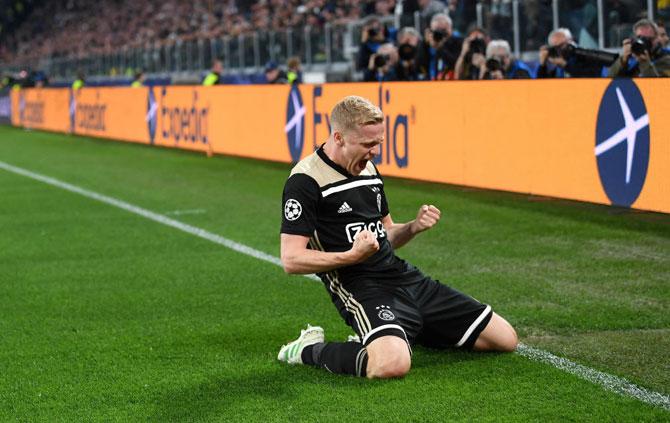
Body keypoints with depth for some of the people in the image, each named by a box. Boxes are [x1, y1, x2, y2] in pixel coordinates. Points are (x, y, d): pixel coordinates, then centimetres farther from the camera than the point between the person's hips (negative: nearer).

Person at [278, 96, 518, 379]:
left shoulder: (368, 168, 15)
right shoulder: (305, 182, -11)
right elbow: (291, 259, -17)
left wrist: (414, 227, 2)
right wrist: (351, 256, -29)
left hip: (404, 276, 8)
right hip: (361, 288, -8)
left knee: (504, 338, 6)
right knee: (393, 364, -39)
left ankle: (407, 331, 18)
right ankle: (311, 349, -9)